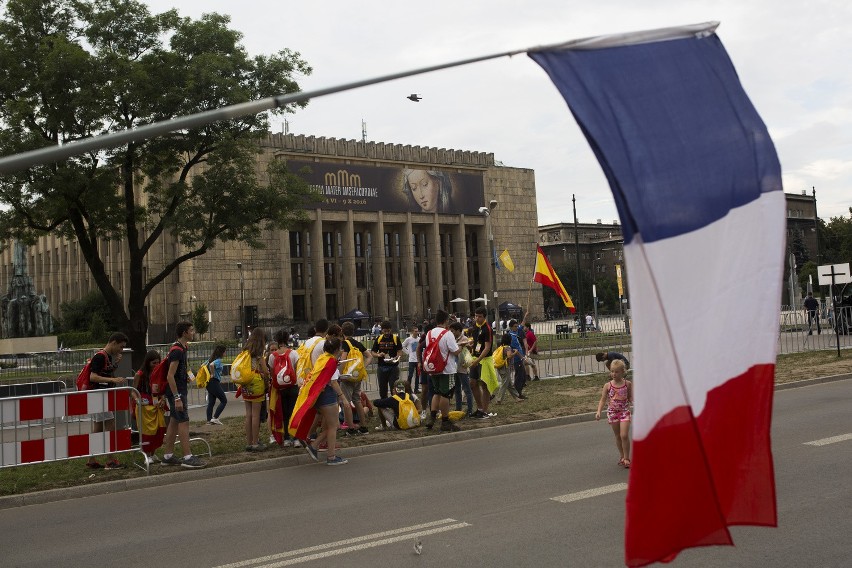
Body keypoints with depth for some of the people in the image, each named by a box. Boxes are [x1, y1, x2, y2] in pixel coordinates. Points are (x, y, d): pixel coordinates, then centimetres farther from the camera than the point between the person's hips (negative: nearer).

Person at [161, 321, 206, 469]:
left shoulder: (181, 349, 12)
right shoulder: (177, 351, -19)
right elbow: (170, 376, -23)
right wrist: (177, 398, -25)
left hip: (179, 391, 10)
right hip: (177, 392, -10)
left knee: (174, 422, 12)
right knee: (184, 422, -9)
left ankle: (168, 456, 18)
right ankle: (188, 458, -8)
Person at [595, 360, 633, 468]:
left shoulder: (628, 384, -3)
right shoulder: (608, 385, -3)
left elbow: (630, 398, 7)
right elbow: (603, 399, -2)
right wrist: (599, 412, -14)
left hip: (624, 411, -2)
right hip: (612, 412, 2)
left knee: (624, 435, -11)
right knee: (617, 436, 11)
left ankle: (626, 458, 0)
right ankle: (622, 457, 25)